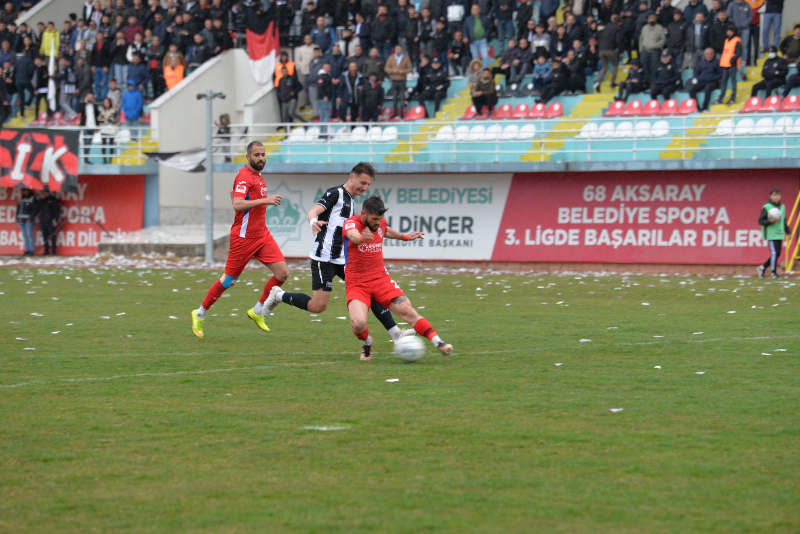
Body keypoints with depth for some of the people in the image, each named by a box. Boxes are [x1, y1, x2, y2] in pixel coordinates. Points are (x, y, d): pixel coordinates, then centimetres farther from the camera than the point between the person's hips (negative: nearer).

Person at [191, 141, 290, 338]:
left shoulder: (258, 176, 13)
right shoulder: (244, 177, -16)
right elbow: (237, 205, -30)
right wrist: (265, 200, -33)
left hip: (262, 235, 8)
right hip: (244, 238, -8)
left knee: (282, 273, -4)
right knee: (228, 280, 1)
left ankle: (258, 311, 11)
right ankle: (200, 314, 19)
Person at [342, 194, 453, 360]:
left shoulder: (380, 223, 4)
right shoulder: (352, 223, -14)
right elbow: (353, 235, -41)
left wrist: (406, 237, 36)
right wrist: (361, 238, -63)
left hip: (381, 279, 4)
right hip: (356, 284, -4)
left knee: (408, 311, -13)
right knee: (358, 324, -25)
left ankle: (438, 343, -9)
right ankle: (367, 343, 9)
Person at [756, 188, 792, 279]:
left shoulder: (782, 207, 14)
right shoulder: (766, 208, -6)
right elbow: (761, 221, -6)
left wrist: (788, 232, 13)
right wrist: (770, 221, -21)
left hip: (779, 235, 7)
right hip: (771, 235, -7)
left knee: (778, 254, 5)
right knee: (774, 253, -11)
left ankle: (762, 267, 19)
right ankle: (773, 273, -2)